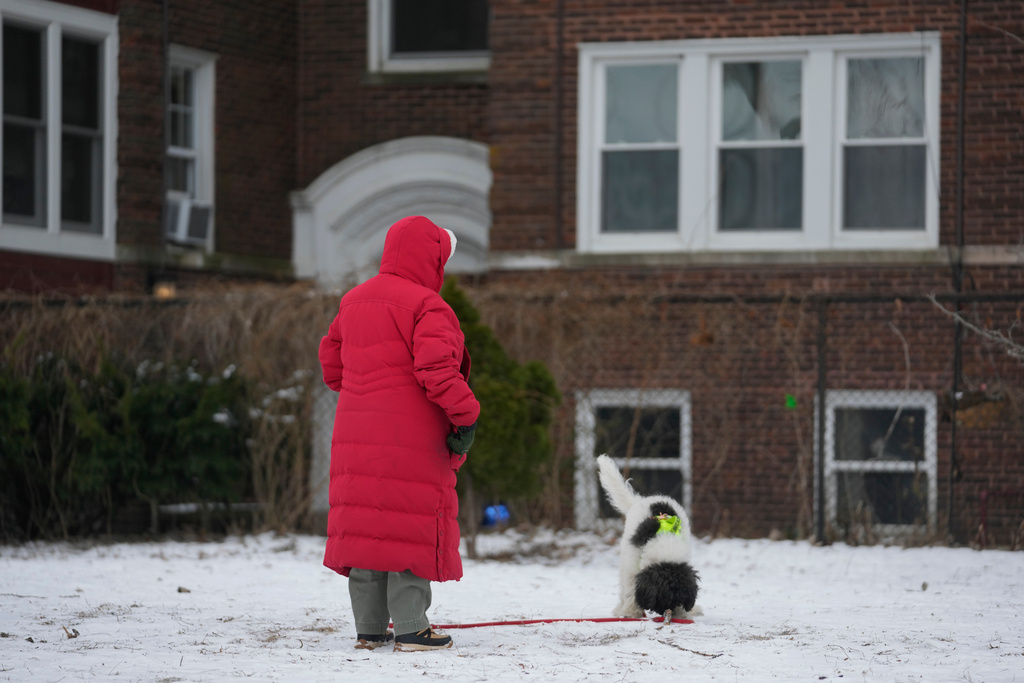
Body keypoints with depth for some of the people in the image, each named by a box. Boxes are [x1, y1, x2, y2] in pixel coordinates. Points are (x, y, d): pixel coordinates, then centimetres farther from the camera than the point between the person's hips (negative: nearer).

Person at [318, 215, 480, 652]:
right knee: (412, 528, -2)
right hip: (412, 437, -7)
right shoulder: (426, 306, -11)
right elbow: (437, 369, -21)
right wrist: (466, 415, -14)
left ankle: (369, 628, 12)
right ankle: (411, 628, -3)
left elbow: (331, 363, 20)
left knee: (365, 524, 9)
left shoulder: (352, 302, 14)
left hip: (357, 433, 7)